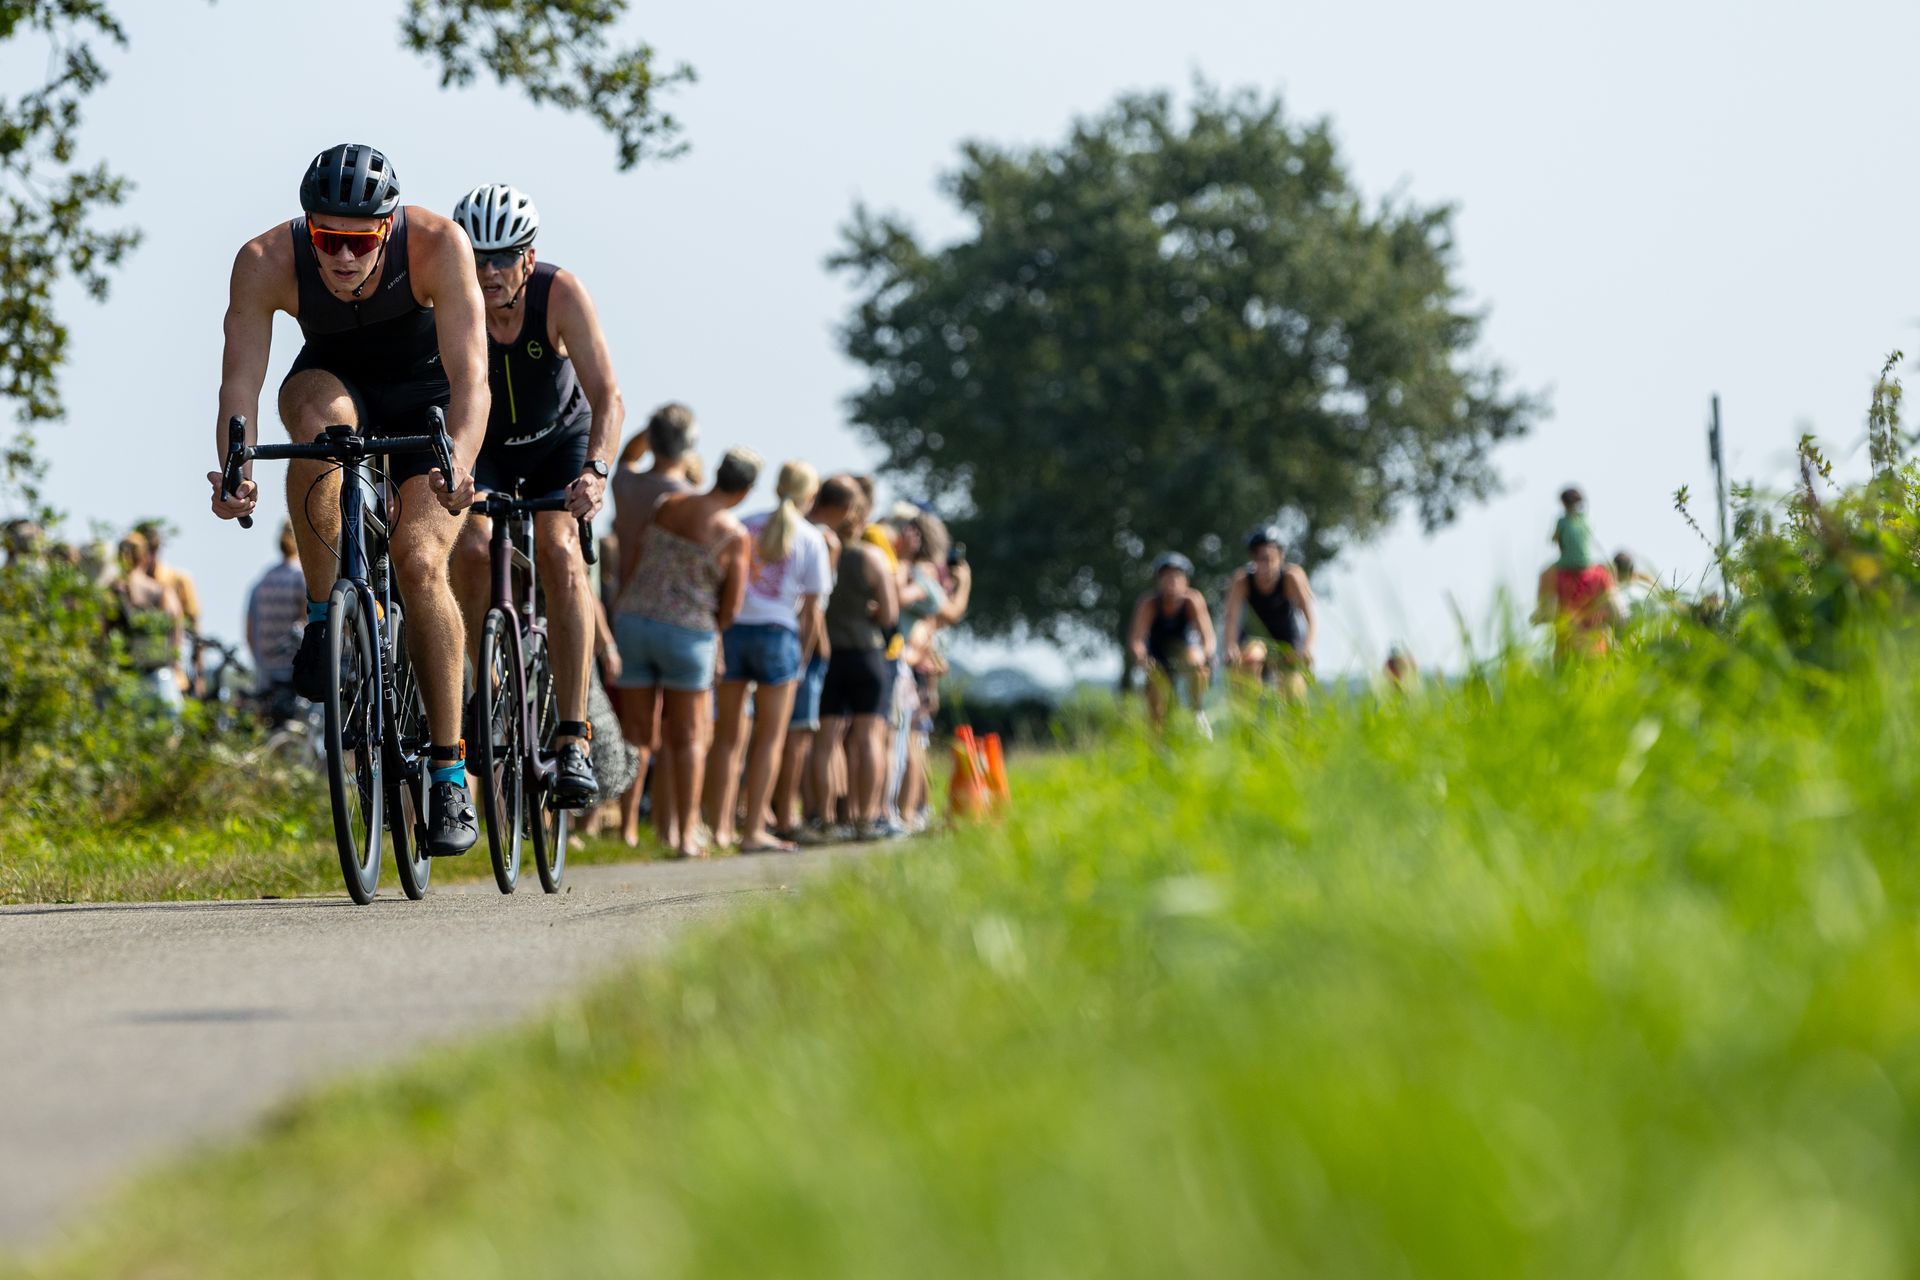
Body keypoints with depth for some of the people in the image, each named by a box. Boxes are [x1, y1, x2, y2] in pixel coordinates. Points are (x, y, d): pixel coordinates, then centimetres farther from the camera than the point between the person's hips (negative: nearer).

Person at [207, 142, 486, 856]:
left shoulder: (438, 245, -33)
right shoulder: (267, 261, -29)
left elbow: (469, 375, -39)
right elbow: (240, 377, -33)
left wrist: (459, 462, -57)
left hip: (424, 394, -1)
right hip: (333, 376, 1)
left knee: (419, 559, -21)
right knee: (319, 415, -37)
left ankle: (449, 774, -12)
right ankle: (321, 620, -20)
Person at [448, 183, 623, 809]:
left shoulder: (561, 294, -29)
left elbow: (607, 397, -35)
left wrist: (596, 471, -52)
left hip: (559, 439, -1)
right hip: (480, 446, 1)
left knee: (558, 549, -25)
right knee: (471, 548, -25)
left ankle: (572, 741, -26)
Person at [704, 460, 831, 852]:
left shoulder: (745, 526, 9)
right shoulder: (811, 540, 1)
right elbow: (812, 610, -1)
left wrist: (718, 633, 10)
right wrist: (803, 652, 9)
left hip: (733, 629, 3)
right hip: (777, 632, -3)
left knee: (728, 736, 10)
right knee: (769, 738, 3)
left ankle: (719, 827, 9)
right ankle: (753, 830, -1)